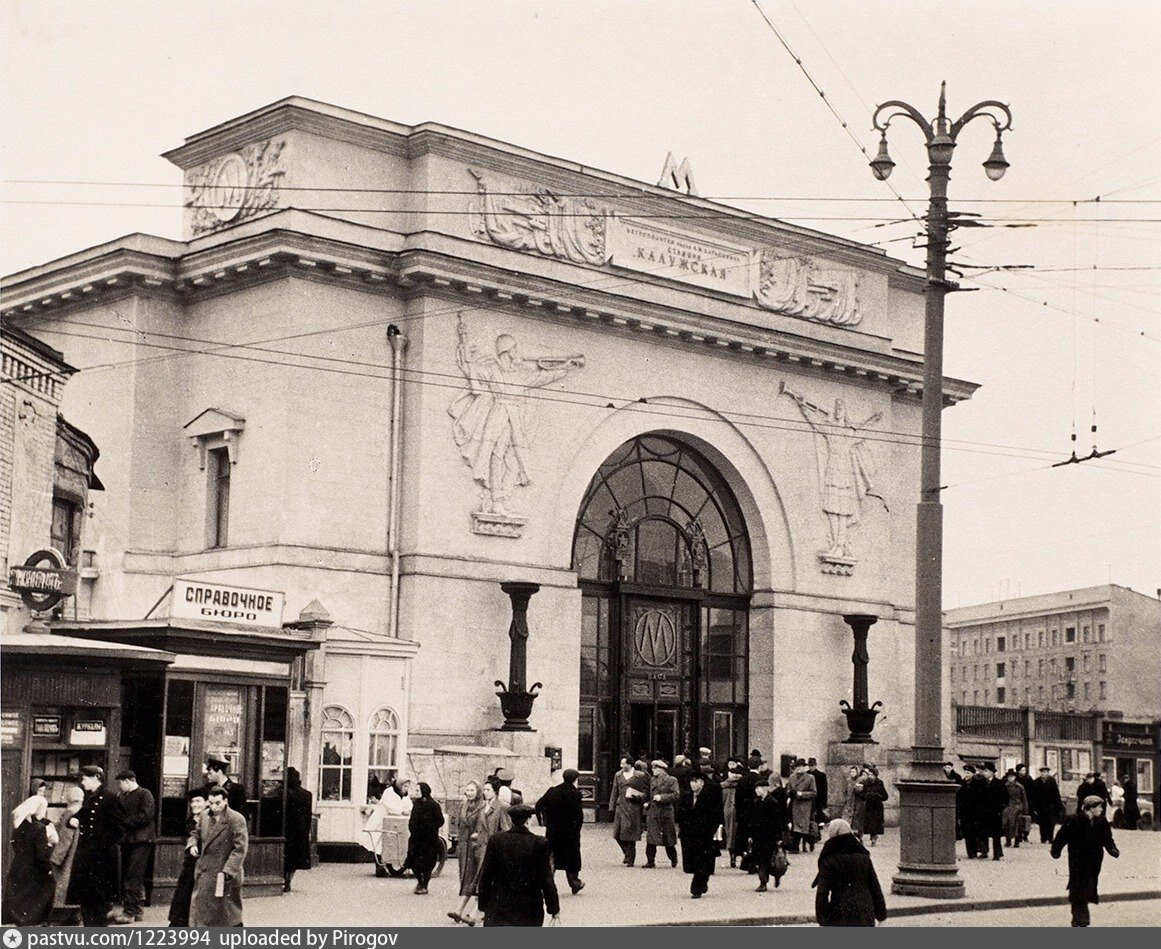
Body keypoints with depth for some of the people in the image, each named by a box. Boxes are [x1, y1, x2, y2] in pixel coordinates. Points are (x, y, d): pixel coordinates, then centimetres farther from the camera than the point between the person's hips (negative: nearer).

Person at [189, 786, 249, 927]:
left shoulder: (236, 820, -13)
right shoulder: (205, 816, 5)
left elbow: (240, 849, -15)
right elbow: (196, 834, 23)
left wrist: (227, 871, -22)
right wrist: (192, 845, 0)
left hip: (226, 876, -5)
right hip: (204, 873, 5)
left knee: (230, 915, 4)